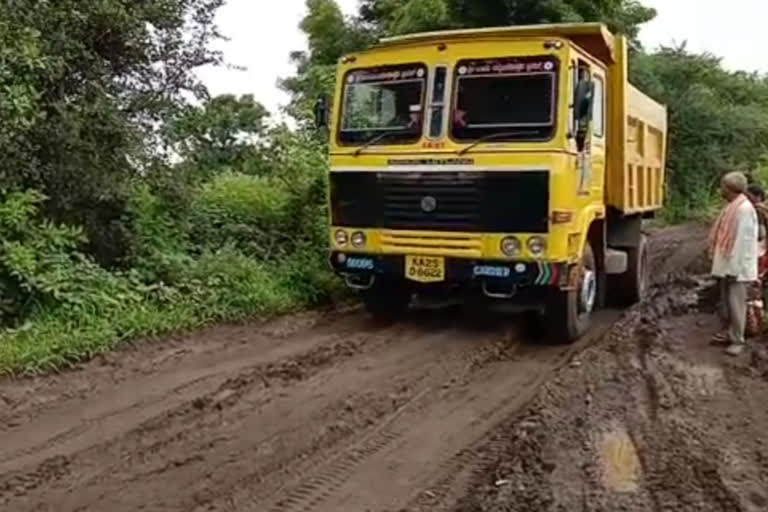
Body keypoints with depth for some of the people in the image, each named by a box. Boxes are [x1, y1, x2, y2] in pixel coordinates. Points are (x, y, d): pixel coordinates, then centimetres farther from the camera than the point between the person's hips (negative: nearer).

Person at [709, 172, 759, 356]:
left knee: (736, 303, -2)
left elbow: (743, 240, -22)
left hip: (737, 267, -9)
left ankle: (738, 341, 7)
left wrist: (734, 268, -21)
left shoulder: (745, 208, -20)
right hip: (727, 264, 9)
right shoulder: (732, 206, 9)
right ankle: (728, 332, 30)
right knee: (725, 302, 17)